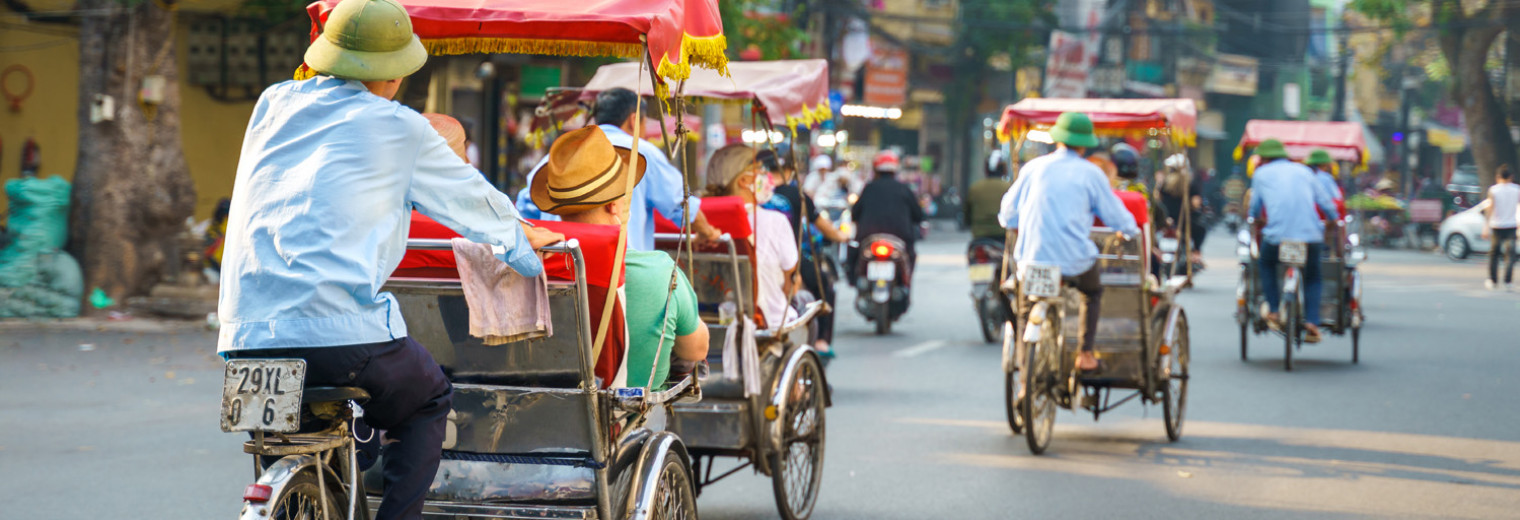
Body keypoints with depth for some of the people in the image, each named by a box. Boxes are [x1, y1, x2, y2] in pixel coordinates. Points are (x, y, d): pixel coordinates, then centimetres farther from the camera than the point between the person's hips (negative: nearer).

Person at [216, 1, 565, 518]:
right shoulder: (398, 127, 4)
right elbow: (472, 199, 19)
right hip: (345, 335, -5)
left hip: (246, 338, 5)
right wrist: (523, 238, 40)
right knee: (427, 402, 22)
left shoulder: (273, 104, 17)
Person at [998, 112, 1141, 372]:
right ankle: (1085, 353, 20)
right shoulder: (1090, 173, 0)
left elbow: (1008, 216, 14)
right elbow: (1115, 215, 8)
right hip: (1074, 258, -2)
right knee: (1093, 293, 28)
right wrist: (1131, 231, 30)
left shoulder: (1033, 168, 6)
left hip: (1032, 256, 2)